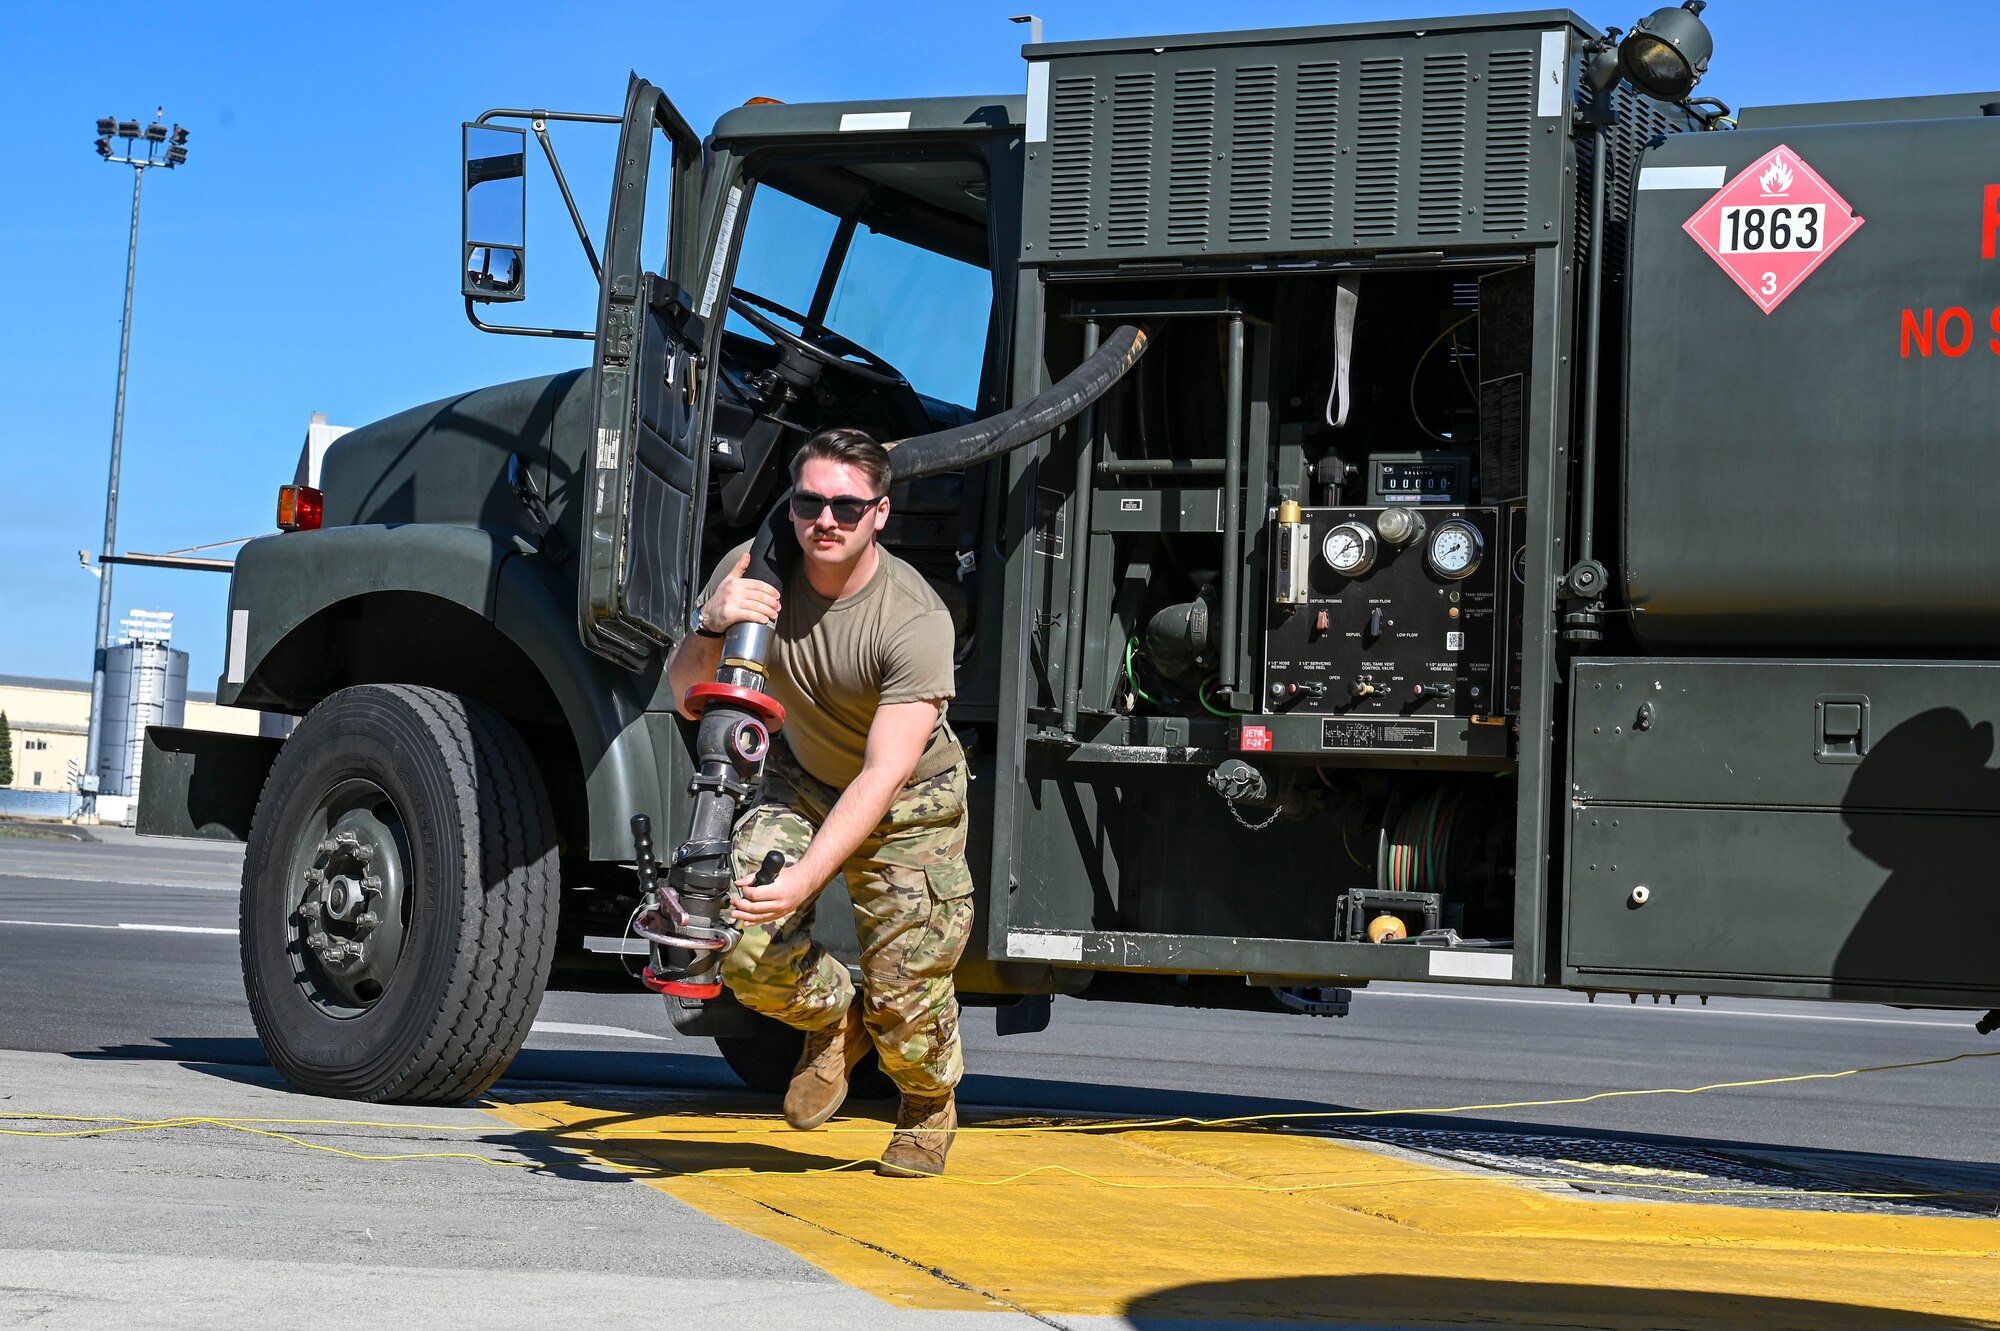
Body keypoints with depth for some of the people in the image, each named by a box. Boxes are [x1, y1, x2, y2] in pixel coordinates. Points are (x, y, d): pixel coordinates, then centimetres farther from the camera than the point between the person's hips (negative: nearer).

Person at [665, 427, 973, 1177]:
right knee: (745, 948, -17)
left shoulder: (915, 620, -31)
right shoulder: (757, 570, -19)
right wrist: (712, 630, -37)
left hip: (911, 803, -3)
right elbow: (687, 697, -14)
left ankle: (928, 1108, 29)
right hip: (803, 782, 3)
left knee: (905, 998, -7)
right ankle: (834, 1019, 17)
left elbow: (882, 777, -34)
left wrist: (804, 879, -45)